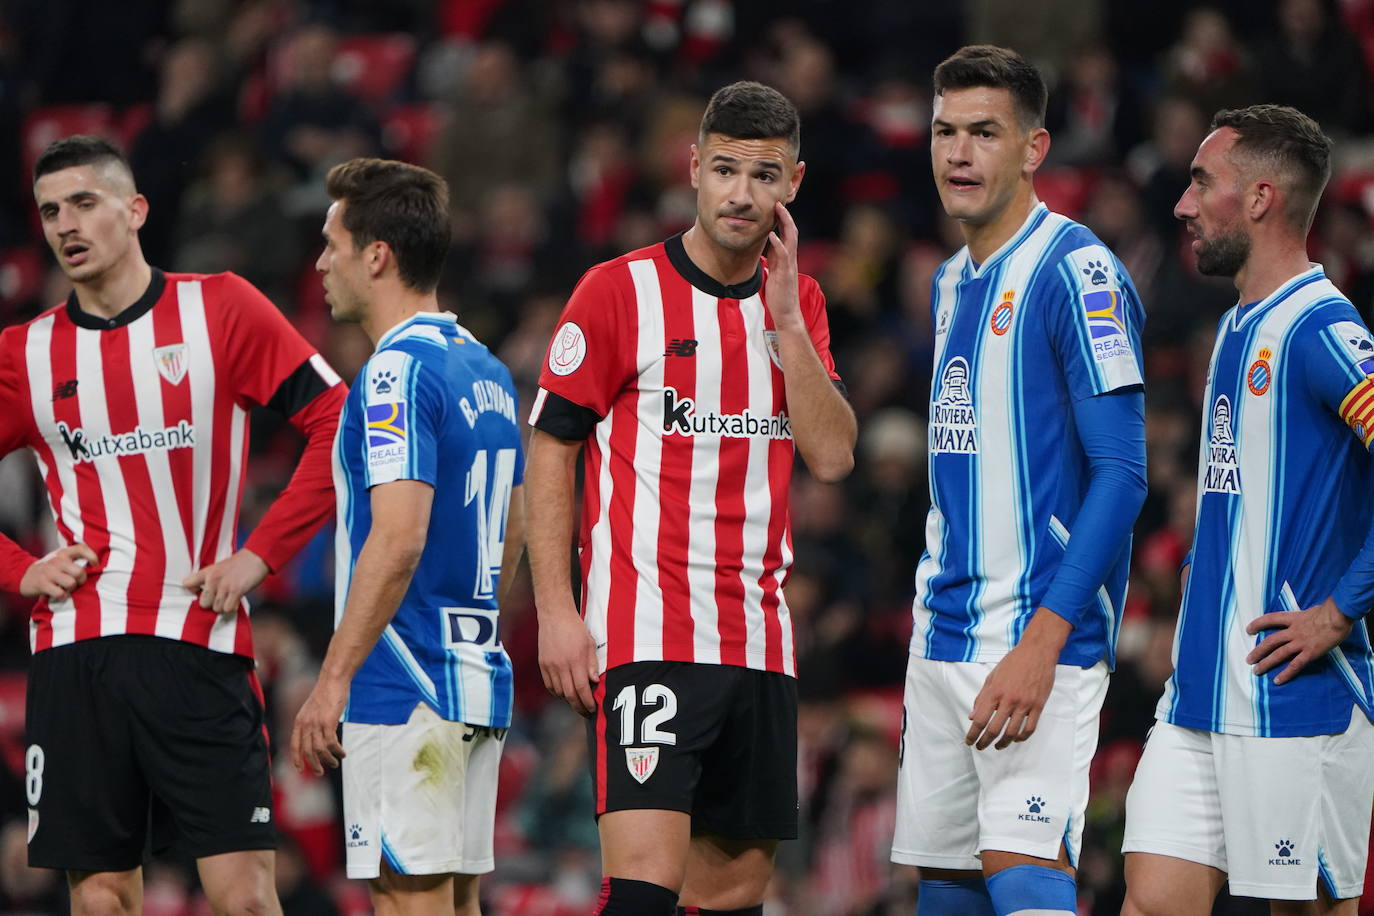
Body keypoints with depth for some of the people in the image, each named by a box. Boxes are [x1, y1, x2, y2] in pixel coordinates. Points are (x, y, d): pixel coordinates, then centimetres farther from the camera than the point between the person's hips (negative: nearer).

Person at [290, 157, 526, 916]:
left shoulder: (397, 371, -14)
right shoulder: (486, 370, 15)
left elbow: (397, 540, -22)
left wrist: (333, 680, -20)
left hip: (403, 687, -9)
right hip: (478, 682, 9)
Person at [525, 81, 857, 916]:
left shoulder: (799, 304, 12)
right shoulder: (620, 290, -3)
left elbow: (833, 457, 2)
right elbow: (549, 454, -2)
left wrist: (786, 320, -6)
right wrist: (556, 612, -10)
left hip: (759, 642, 6)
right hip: (646, 631, -6)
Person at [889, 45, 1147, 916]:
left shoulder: (1077, 273, -10)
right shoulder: (951, 283, 17)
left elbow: (1120, 475, -15)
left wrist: (1042, 641, -22)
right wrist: (932, 620, 19)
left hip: (1041, 644, -8)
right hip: (943, 640, 8)